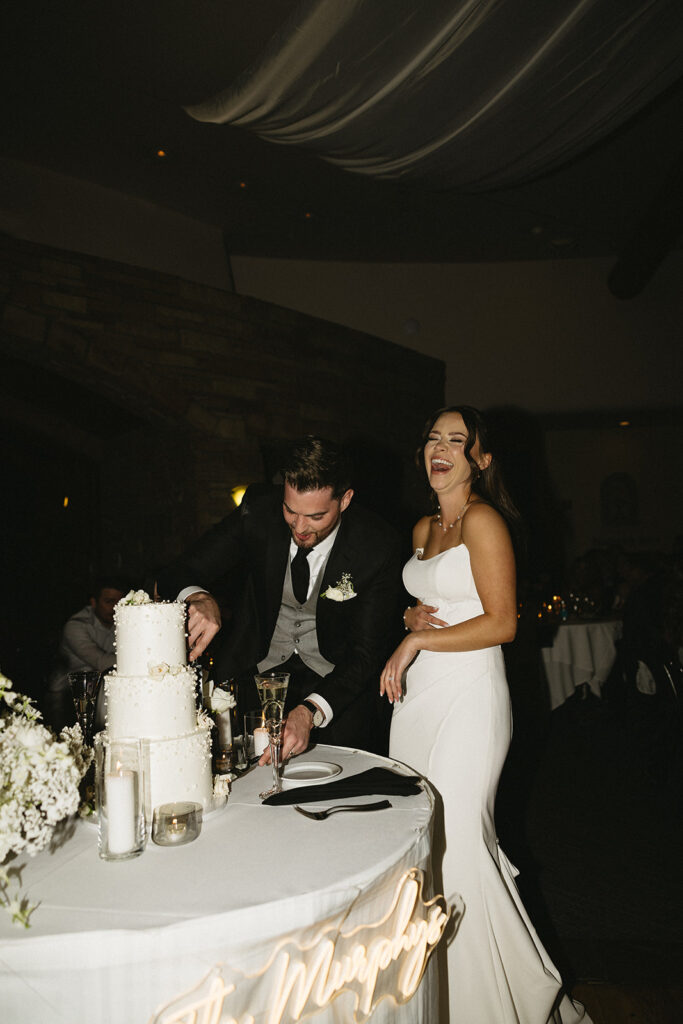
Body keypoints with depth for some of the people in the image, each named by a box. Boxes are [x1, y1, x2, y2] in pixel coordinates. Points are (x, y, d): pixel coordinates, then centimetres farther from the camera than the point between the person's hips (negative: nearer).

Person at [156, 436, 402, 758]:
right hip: (256, 670, 1)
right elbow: (180, 574, -12)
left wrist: (310, 713, -34)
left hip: (335, 683, -1)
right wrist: (199, 599, -37)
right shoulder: (258, 508, -15)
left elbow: (366, 652, -18)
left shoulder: (377, 546, -19)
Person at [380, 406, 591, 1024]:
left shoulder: (484, 520, -10)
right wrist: (412, 616, 2)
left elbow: (501, 623, -15)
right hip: (417, 694, 8)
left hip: (468, 696, -8)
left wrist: (417, 642, -13)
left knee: (457, 838, -5)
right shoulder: (423, 528, 14)